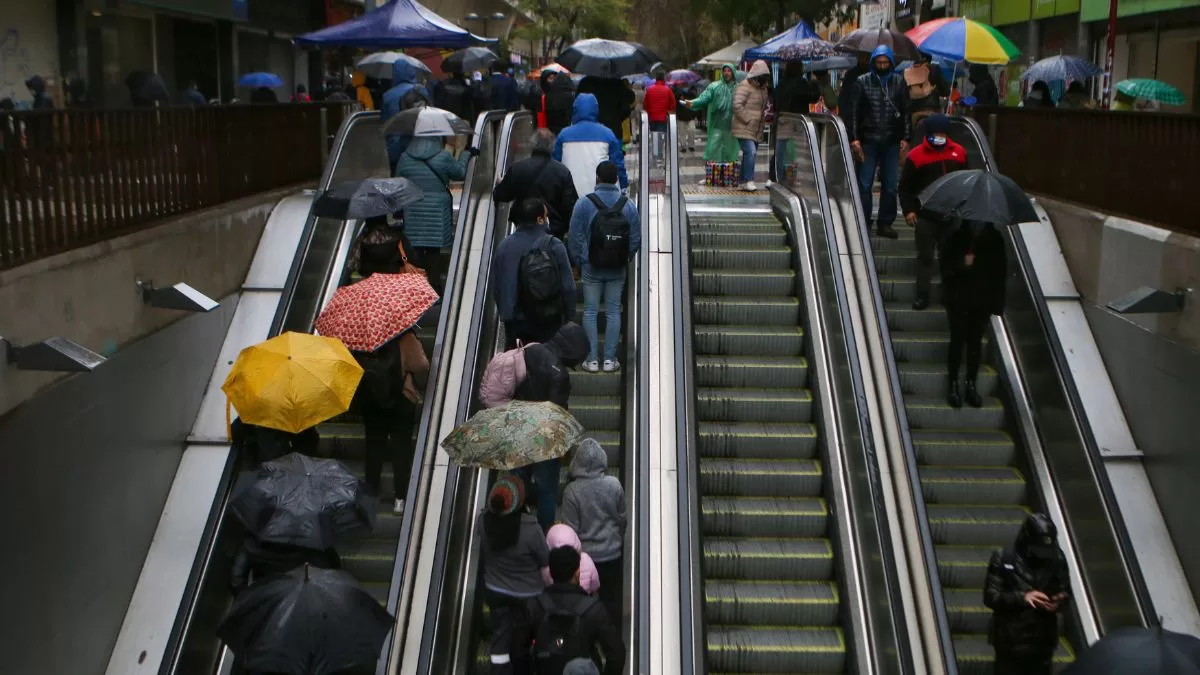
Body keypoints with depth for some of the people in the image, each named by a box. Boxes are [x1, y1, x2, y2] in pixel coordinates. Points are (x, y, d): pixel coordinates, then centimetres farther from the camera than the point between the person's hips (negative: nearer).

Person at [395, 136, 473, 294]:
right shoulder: (444, 157, -10)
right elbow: (460, 173, 6)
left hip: (413, 213, 2)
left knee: (414, 251, 6)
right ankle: (434, 287, 10)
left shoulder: (405, 158, -1)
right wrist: (466, 154, 22)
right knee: (434, 251, 7)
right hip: (437, 214, -1)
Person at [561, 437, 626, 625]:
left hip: (584, 555, -2)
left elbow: (570, 528, -14)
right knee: (612, 600, 18)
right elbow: (622, 518, -1)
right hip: (612, 553, 2)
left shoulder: (572, 490, -20)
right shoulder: (614, 485, -13)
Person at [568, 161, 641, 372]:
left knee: (590, 312, 5)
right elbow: (636, 238, 2)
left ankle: (592, 359, 4)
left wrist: (579, 262, 7)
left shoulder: (584, 203, -9)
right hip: (617, 270, 2)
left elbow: (575, 237, -6)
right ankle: (610, 359, 7)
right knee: (613, 312, 7)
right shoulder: (628, 205, -2)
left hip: (591, 268, -2)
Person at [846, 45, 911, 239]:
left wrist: (905, 138, 2)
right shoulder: (862, 82, 1)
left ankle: (885, 223, 13)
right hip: (868, 141, -2)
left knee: (890, 185, 5)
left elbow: (906, 112, 8)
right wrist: (854, 138, -8)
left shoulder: (899, 82, 6)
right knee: (864, 184, 0)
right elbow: (852, 112, -1)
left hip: (891, 142, 2)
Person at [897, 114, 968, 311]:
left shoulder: (959, 152, 6)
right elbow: (905, 187, -2)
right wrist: (908, 210, -10)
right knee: (925, 255, 1)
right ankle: (922, 294, 5)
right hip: (926, 214, -3)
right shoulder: (916, 156, -5)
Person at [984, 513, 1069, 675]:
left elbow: (1065, 594, 8)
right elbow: (990, 596, -10)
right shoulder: (1004, 558, -10)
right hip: (1010, 642, -3)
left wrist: (1059, 602, -16)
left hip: (1043, 642, 3)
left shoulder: (1057, 559, -1)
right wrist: (1022, 597, -24)